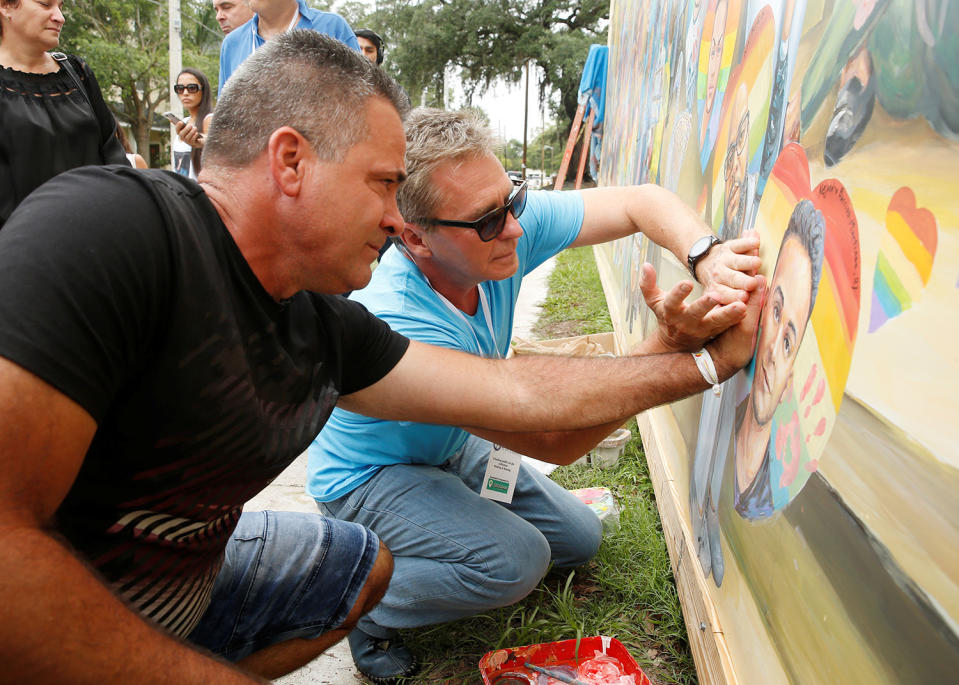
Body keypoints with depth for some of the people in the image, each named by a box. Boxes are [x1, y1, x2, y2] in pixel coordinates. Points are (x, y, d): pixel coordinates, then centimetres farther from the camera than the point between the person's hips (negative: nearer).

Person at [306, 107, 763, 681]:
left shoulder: (503, 225, -23)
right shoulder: (394, 326, -40)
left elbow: (640, 203, -17)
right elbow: (554, 442, -37)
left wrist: (707, 258, -38)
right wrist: (669, 346, -45)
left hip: (451, 447, 7)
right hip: (371, 476, -6)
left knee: (580, 538, 11)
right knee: (516, 559, -29)